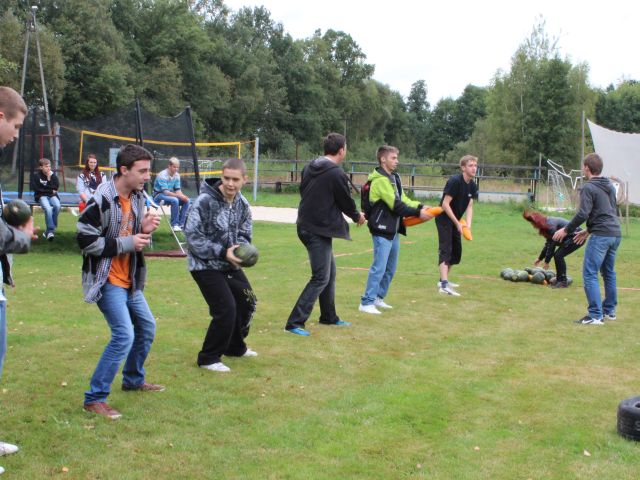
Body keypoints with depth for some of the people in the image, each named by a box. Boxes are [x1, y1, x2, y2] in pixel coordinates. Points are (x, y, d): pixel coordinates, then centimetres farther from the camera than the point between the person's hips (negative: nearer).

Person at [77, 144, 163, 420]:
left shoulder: (137, 197, 5)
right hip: (106, 280, -9)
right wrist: (126, 243, -21)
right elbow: (85, 240, -21)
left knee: (146, 327, 19)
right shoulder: (103, 199, -21)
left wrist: (145, 231, -7)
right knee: (124, 335, -17)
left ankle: (133, 380, 40)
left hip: (129, 279, 9)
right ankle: (95, 398, -7)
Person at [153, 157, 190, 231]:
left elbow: (178, 190, 3)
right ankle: (174, 224, -24)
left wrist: (183, 196, -19)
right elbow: (165, 192, -27)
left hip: (170, 195, 7)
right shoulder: (162, 175, -21)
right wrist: (179, 196, -36)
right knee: (175, 200, -34)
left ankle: (180, 224, -10)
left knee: (187, 201, -13)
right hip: (159, 195, -7)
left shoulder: (177, 175, 0)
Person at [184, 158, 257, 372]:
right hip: (205, 266, -8)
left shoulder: (242, 204, 0)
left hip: (230, 265, 8)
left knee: (247, 302, 16)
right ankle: (209, 358, 4)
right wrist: (222, 252, -26)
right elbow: (193, 237, -21)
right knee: (226, 309, -15)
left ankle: (235, 346, 40)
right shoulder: (205, 201, -21)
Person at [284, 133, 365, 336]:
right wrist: (357, 216, 16)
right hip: (319, 230, -9)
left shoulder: (310, 168, 8)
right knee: (321, 278, -6)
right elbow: (346, 201, -6)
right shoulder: (336, 174, -16)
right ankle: (295, 323, -9)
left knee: (330, 272, 21)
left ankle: (329, 317, 32)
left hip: (306, 225, 9)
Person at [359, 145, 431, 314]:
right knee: (379, 268, -8)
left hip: (393, 230, 9)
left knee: (390, 269, 14)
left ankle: (378, 298, 25)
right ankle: (366, 303, -2)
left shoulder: (394, 178, 14)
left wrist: (420, 206, -4)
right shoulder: (380, 180, -16)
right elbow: (396, 205, -20)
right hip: (382, 231, -9)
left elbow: (403, 199, 12)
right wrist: (418, 213, -16)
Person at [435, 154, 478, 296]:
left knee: (456, 252, 14)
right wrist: (457, 223, -21)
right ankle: (443, 285, -26)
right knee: (445, 250, -17)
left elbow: (469, 206, 3)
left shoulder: (472, 186, 3)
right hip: (444, 219, -9)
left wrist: (468, 224, -13)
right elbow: (445, 204, -23)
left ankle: (444, 280, 28)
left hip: (455, 221, 9)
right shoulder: (455, 181, -22)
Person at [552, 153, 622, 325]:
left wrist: (566, 230, -5)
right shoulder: (610, 186, 17)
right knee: (609, 273, 19)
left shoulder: (588, 188, -8)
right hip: (615, 234, 9)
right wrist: (588, 230, 27)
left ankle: (595, 315, -9)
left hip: (601, 236, -9)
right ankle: (609, 311, 26)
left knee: (589, 274, -6)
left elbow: (583, 214, -17)